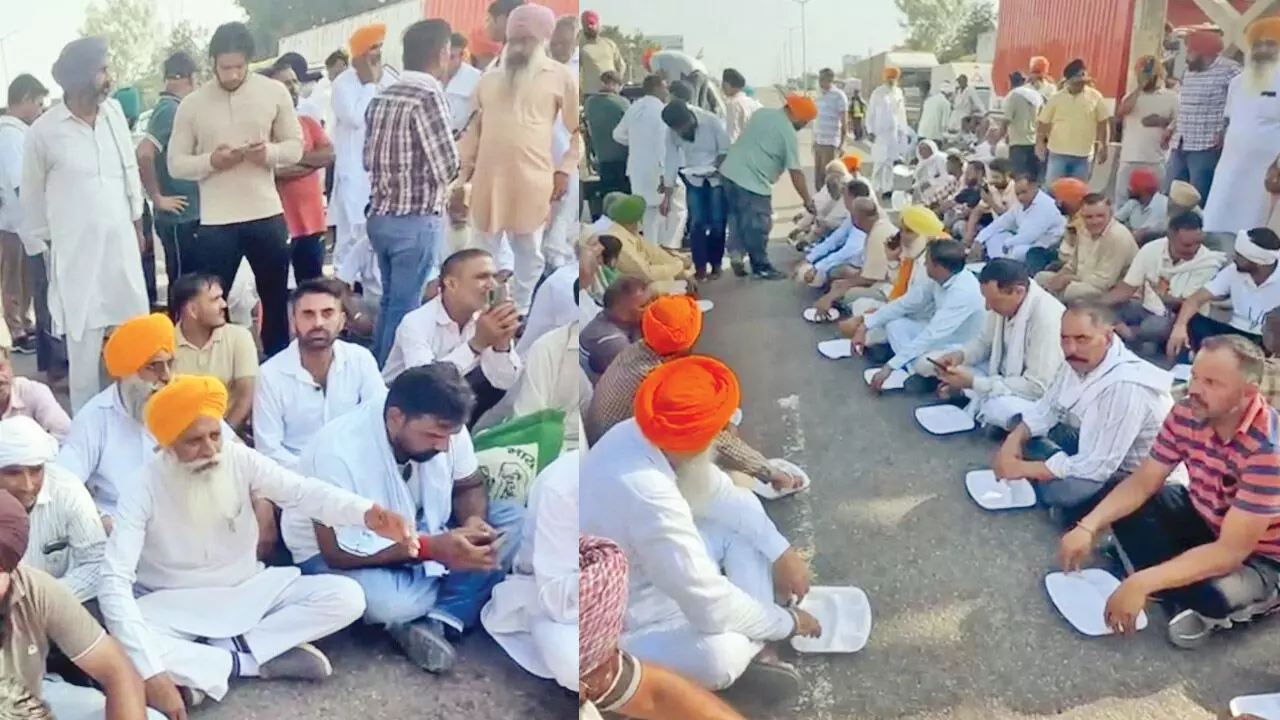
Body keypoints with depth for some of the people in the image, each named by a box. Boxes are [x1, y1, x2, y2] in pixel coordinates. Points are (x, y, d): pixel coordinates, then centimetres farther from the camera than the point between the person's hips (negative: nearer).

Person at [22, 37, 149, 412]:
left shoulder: (114, 113, 4)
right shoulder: (44, 131, -8)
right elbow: (32, 197, 2)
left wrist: (138, 223, 17)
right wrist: (40, 247, 6)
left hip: (122, 245, 4)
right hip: (76, 252, -4)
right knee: (85, 347, 0)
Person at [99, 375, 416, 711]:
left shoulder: (239, 458, -13)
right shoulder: (146, 489, -22)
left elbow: (301, 491, -21)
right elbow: (115, 582, -29)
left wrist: (367, 513, -44)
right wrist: (151, 673, -40)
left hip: (247, 590, 3)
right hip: (176, 606, -3)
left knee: (347, 597, -16)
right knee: (123, 648, -37)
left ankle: (217, 656, -15)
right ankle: (248, 660, -17)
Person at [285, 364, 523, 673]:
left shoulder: (443, 426, -17)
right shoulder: (339, 452, -32)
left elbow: (470, 486, 0)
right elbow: (337, 552, -29)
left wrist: (473, 521, -24)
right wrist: (431, 548, -36)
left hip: (419, 530, 6)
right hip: (335, 550, -6)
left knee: (516, 521, -14)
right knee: (393, 604, -38)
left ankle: (437, 622, -21)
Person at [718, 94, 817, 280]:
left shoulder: (762, 112, 12)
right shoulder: (789, 134, -9)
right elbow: (796, 173, -7)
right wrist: (808, 201, 2)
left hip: (730, 171, 8)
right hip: (753, 182, -7)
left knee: (737, 216, 21)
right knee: (758, 226, 5)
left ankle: (736, 253, 14)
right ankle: (761, 267, 15)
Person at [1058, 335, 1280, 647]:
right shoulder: (1188, 413, -14)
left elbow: (1230, 551, -36)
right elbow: (1142, 482, -6)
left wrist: (1142, 583, -41)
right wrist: (1088, 527, -23)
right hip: (1204, 518, 7)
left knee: (1212, 595, -36)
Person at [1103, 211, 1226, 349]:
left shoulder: (1209, 262, -15)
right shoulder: (1151, 249, -5)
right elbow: (1127, 288, -3)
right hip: (1143, 307, 3)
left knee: (1159, 326, -38)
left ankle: (1129, 332, -11)